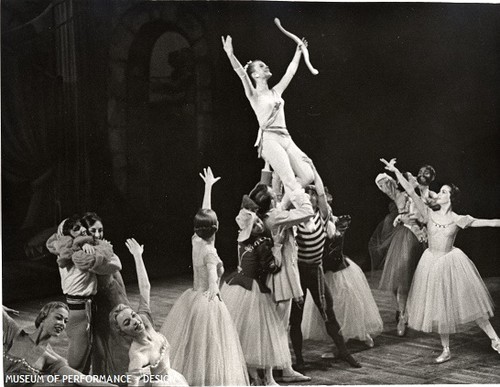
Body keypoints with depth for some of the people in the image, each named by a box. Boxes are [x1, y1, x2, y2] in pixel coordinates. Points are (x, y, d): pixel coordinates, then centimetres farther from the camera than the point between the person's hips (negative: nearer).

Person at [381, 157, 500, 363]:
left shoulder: (457, 220, -8)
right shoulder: (430, 214, -3)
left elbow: (483, 222, -14)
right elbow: (411, 192, -7)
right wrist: (395, 171, -10)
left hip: (451, 262, -3)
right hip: (432, 263, 3)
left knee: (468, 300, -1)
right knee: (438, 306, 8)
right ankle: (446, 350, 20)